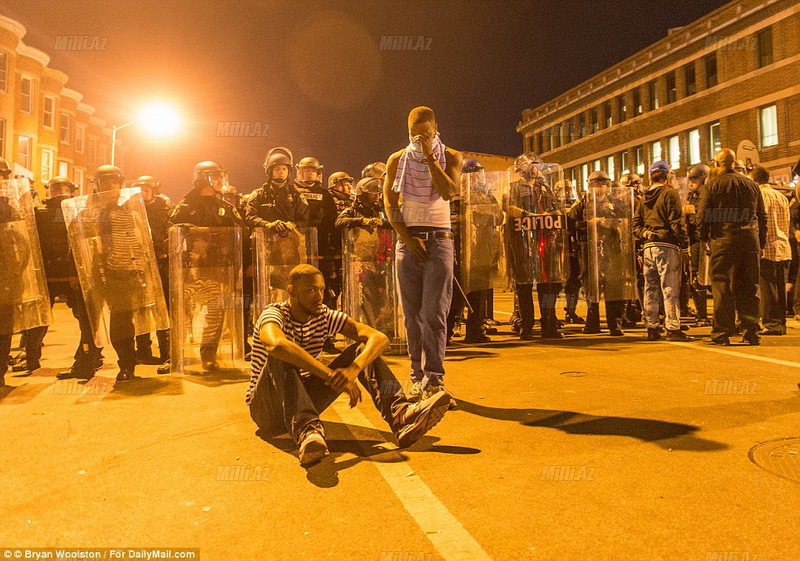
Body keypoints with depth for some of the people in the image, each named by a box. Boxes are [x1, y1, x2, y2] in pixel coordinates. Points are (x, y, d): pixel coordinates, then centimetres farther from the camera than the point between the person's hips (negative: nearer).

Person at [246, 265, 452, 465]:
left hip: (305, 400, 4)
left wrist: (353, 369, -34)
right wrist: (332, 376, -45)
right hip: (267, 410, -4)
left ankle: (401, 415, -34)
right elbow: (276, 344, -42)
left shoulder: (324, 316, -2)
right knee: (281, 358, -34)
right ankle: (307, 430, -53)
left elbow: (379, 338, -14)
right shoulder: (275, 314, -15)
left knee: (361, 349, -12)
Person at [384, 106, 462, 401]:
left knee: (433, 313, -10)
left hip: (439, 241, -2)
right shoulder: (397, 160, 11)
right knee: (412, 314, 1)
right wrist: (408, 238, -6)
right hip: (407, 241, 2)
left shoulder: (451, 157, 7)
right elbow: (390, 204, 5)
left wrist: (429, 156, -11)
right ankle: (418, 376, 7)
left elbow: (450, 192, -11)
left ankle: (434, 376, -7)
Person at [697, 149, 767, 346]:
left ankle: (722, 333, 1)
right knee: (749, 288, 8)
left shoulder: (712, 185, -2)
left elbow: (702, 217, -7)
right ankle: (751, 333, 11)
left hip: (724, 241, -4)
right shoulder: (751, 184, 12)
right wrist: (761, 243, 19)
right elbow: (762, 216, 15)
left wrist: (705, 238, 6)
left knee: (722, 287, -1)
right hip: (751, 241, 4)